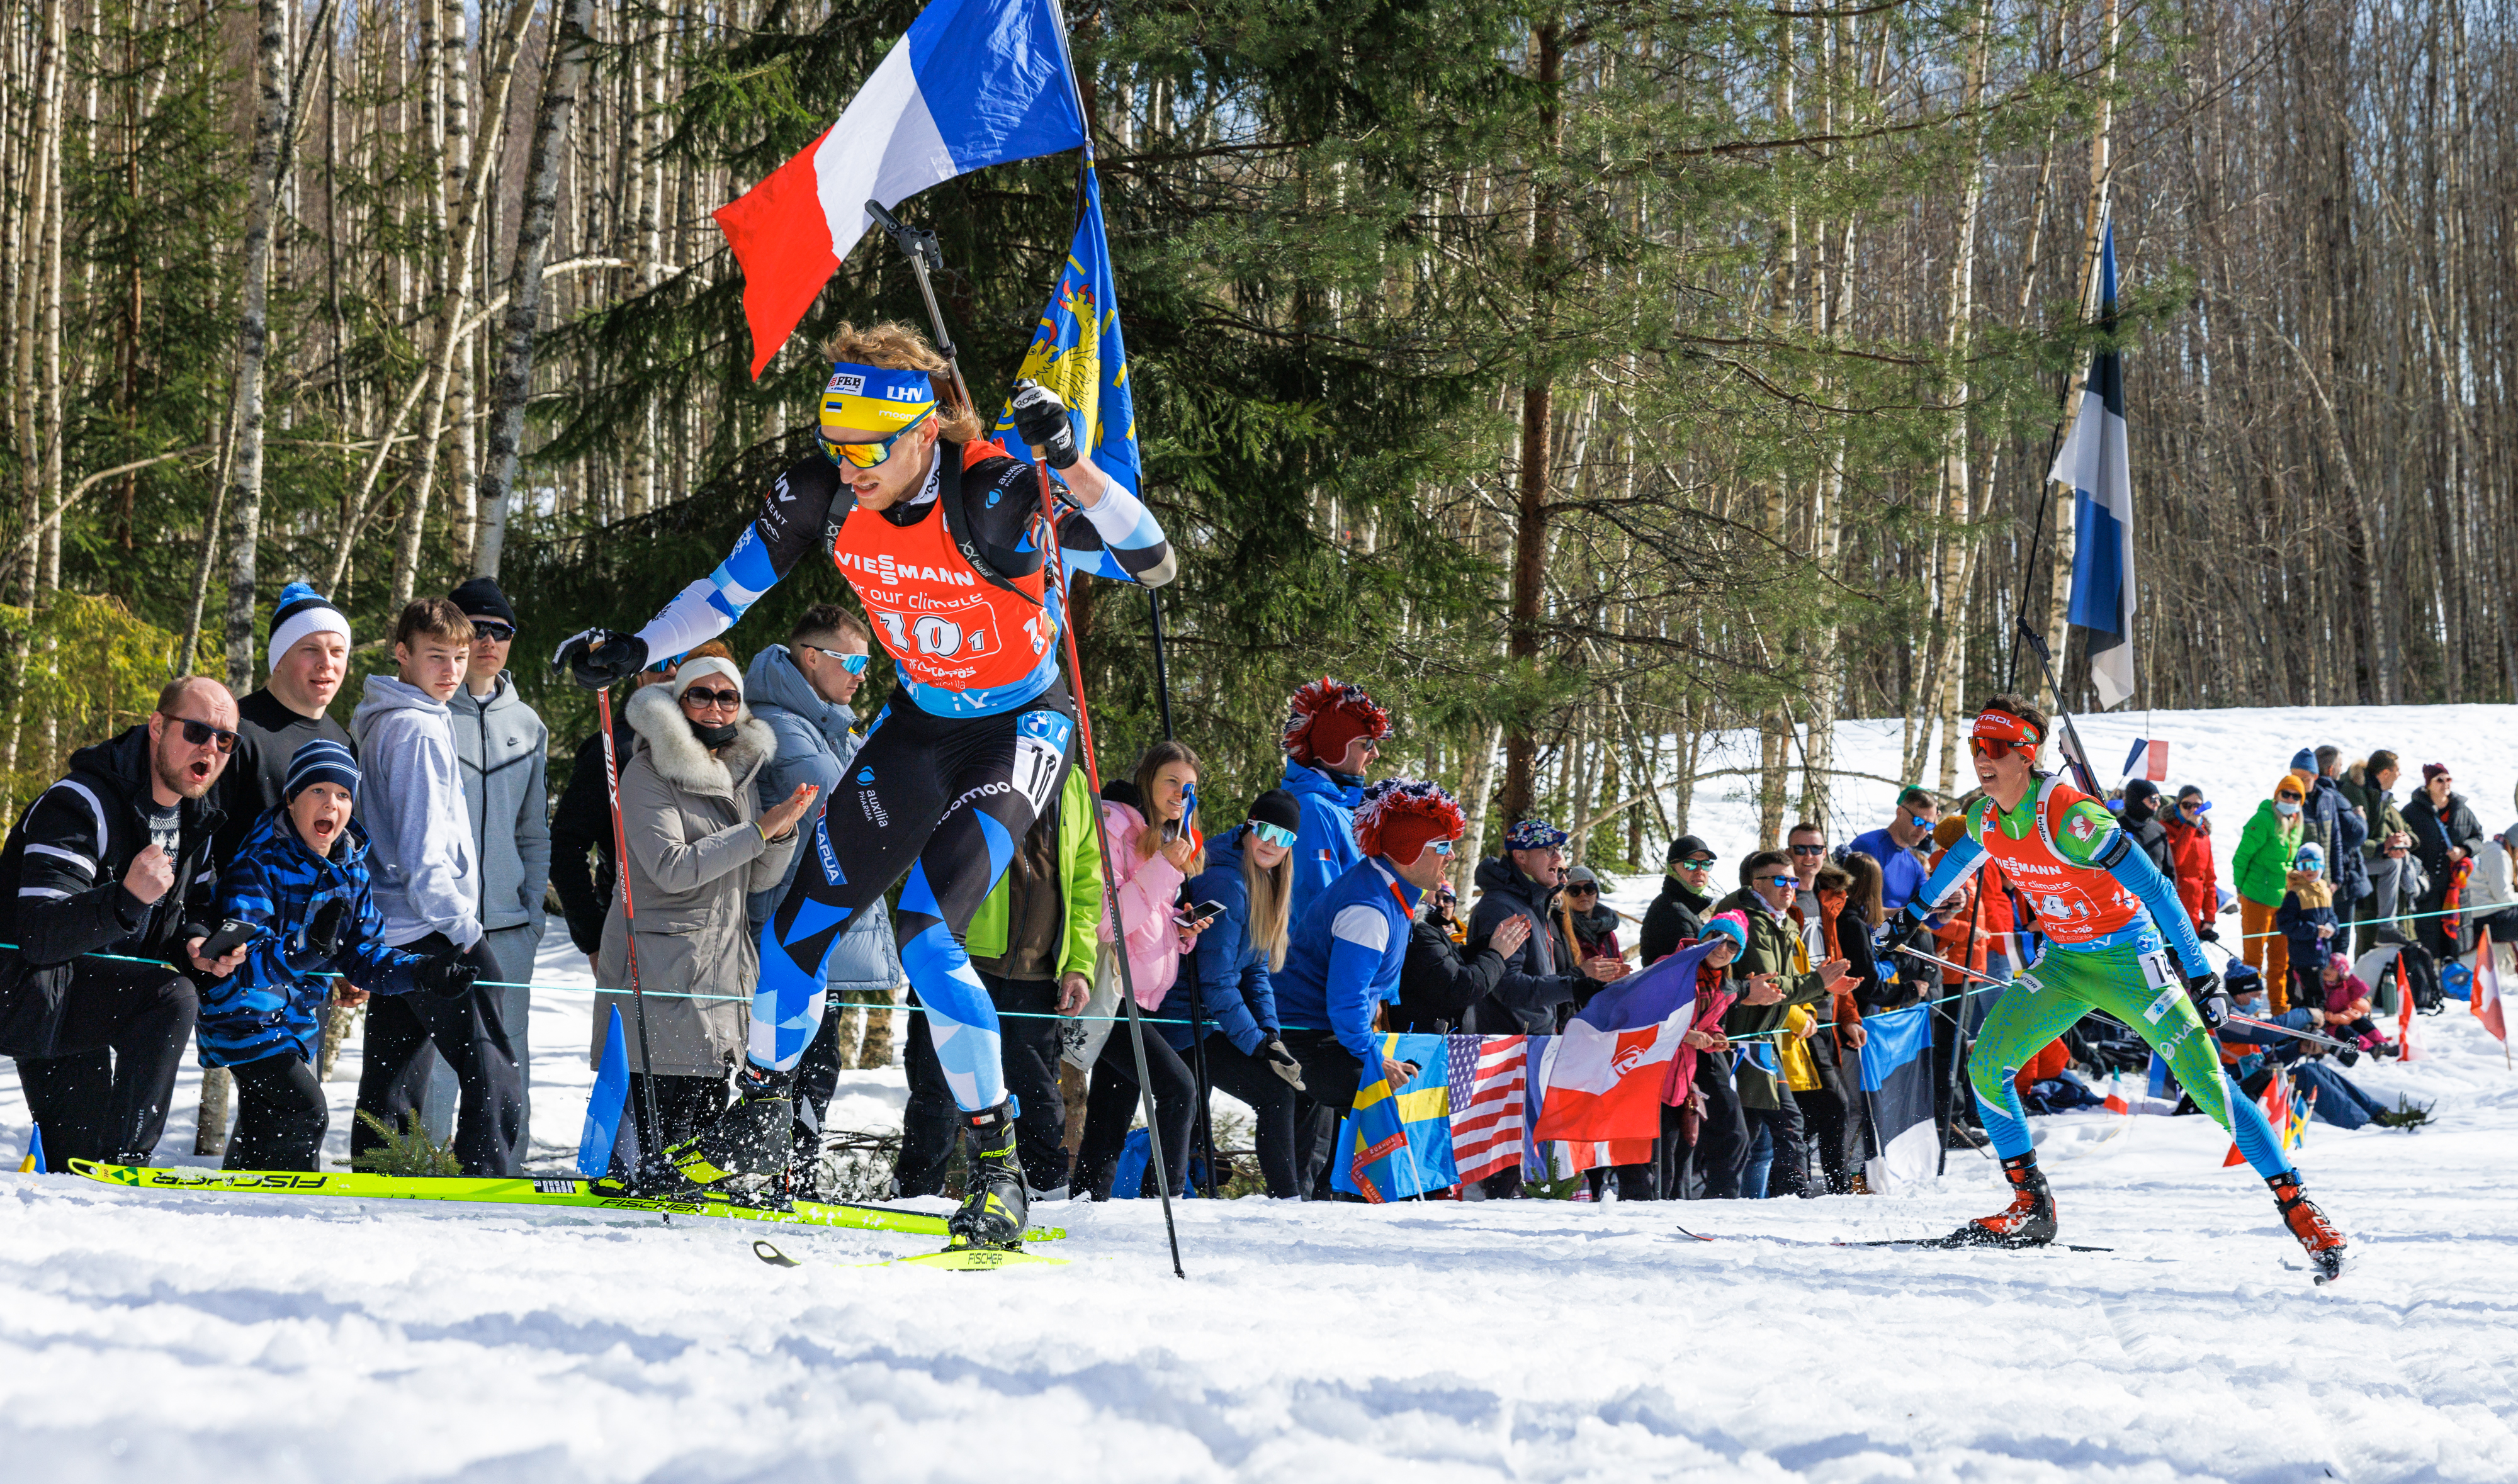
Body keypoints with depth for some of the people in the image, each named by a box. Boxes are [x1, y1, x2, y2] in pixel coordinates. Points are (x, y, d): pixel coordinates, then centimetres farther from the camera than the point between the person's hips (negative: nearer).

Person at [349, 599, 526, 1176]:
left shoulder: (378, 721, 17)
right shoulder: (417, 728, -13)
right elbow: (423, 846, -17)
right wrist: (460, 924, -12)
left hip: (389, 929, 10)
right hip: (433, 932, -10)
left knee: (387, 1075, 11)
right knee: (493, 1074, -10)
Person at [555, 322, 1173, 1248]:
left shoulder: (992, 499, -31)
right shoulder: (824, 496, -15)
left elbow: (1150, 563, -37)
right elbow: (730, 589, 2)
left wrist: (1068, 463, -49)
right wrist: (635, 652, -8)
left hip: (1022, 729, -6)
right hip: (920, 721, 6)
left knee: (925, 931, -22)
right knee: (802, 918, 5)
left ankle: (998, 1169, -11)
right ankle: (762, 1120, 29)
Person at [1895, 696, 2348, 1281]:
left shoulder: (2070, 817, -28)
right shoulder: (1987, 818, -5)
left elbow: (2155, 890, -27)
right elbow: (1960, 860, 21)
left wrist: (2199, 975, -28)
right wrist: (1914, 913, 37)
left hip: (2128, 959, -7)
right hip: (2062, 963, 7)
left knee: (2206, 1083, -17)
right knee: (1986, 1067, -3)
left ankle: (2297, 1207, -13)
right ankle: (2031, 1206, 11)